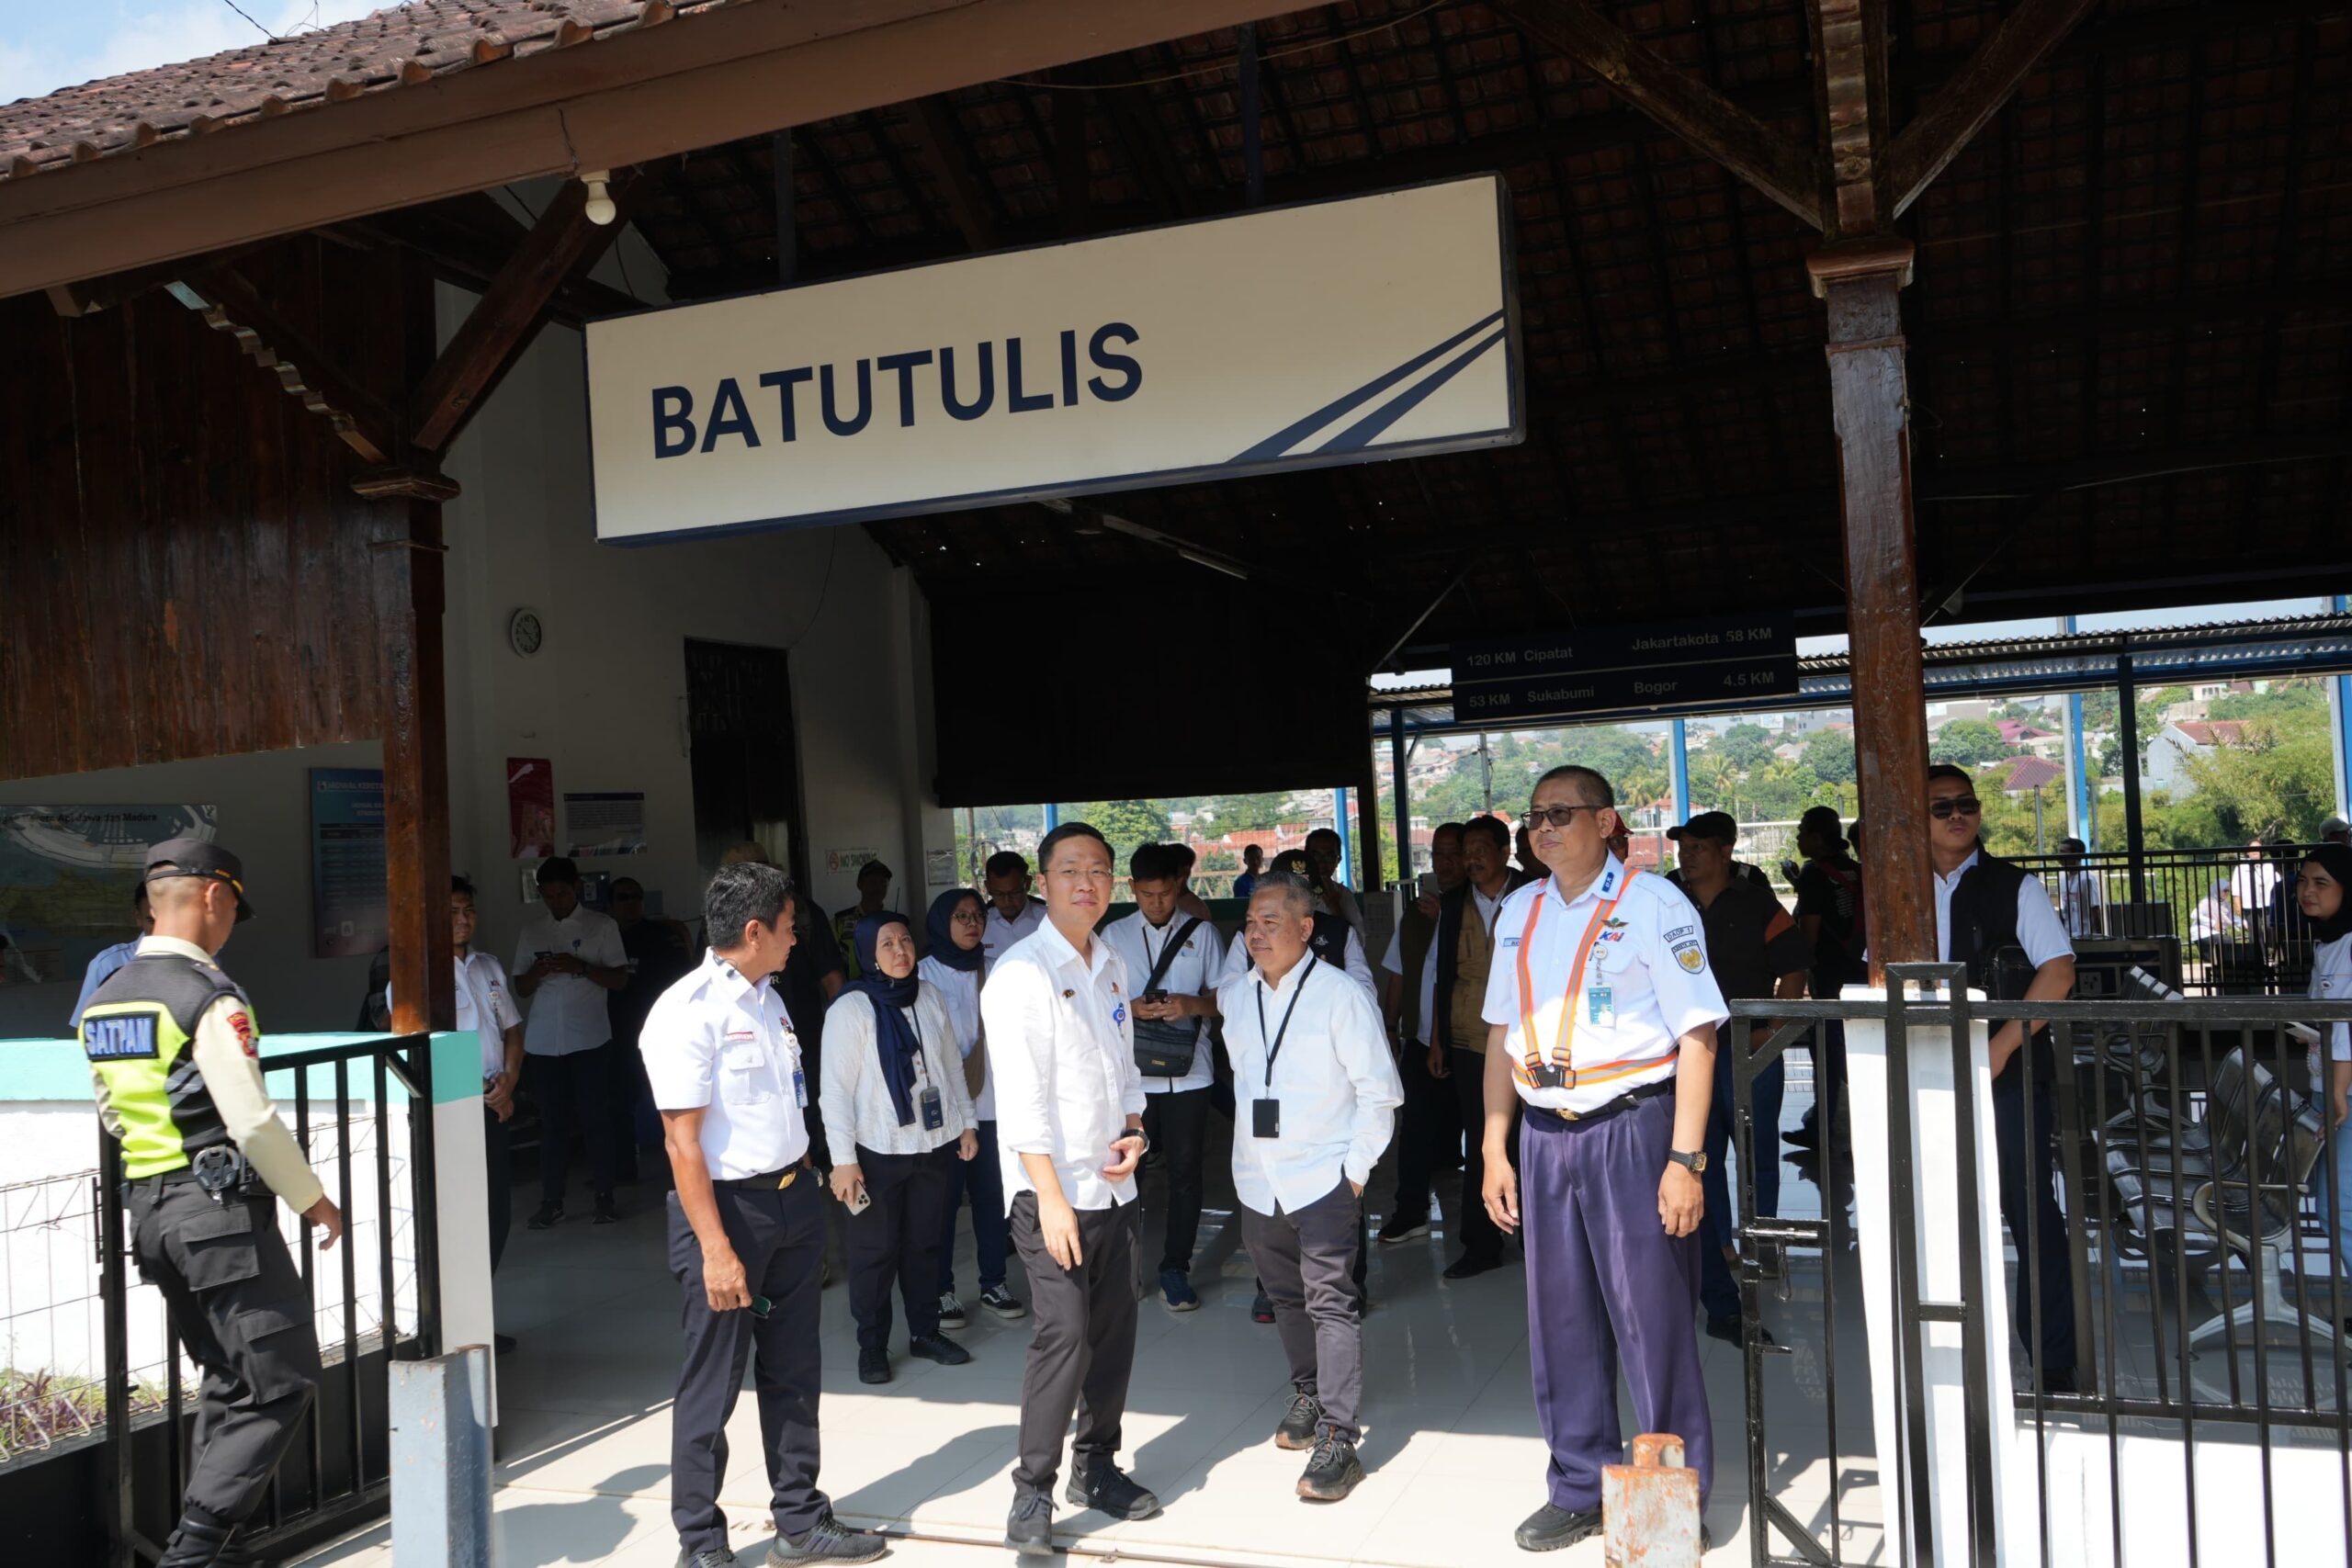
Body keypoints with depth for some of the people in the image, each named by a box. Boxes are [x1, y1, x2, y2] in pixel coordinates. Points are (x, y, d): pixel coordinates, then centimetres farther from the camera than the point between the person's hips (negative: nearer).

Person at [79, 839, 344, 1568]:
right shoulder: (208, 996, -15)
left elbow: (112, 1113, 19)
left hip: (146, 1209, 9)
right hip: (220, 1209, -9)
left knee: (227, 1379, 20)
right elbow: (253, 1121, -19)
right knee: (281, 1380, -2)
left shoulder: (103, 997, 11)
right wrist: (313, 1199, -7)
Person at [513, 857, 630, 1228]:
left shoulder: (602, 926, 3)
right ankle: (551, 1202, 9)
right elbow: (521, 988, 13)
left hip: (589, 1039, -2)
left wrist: (581, 967, -16)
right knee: (552, 1122, 4)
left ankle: (605, 1196, 7)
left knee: (596, 1119, -1)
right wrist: (536, 973, -9)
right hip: (543, 1041, 3)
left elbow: (619, 979, -1)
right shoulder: (531, 930, 12)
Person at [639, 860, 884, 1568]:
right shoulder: (687, 1012, -17)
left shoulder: (769, 1001, 9)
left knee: (794, 1372, 17)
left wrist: (805, 1189, 11)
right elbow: (682, 1141, -19)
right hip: (729, 1207, -8)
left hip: (792, 1198, 8)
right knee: (713, 1384, 6)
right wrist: (715, 1250, -20)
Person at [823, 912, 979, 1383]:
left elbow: (952, 1065, 13)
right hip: (878, 1150, -4)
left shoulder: (928, 997, 4)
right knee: (875, 1251, 4)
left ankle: (925, 1331, 27)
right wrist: (843, 1159, -15)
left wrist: (966, 1122, 11)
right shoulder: (851, 1008, -10)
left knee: (925, 1243, 13)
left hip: (934, 1144, 4)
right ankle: (872, 1346, 18)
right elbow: (836, 1087, -12)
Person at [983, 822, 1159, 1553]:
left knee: (1115, 1328, 11)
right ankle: (1033, 1492, 2)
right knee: (1066, 1333, -12)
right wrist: (1050, 1199, -21)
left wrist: (1133, 1133, 1)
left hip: (1113, 1184, 7)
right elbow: (1022, 1096, -18)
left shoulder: (1112, 967, 11)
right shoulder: (1021, 973, -13)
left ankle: (1097, 1465, 28)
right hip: (1053, 1188, -7)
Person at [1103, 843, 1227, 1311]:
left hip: (1189, 1072, 0)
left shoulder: (1202, 932, 4)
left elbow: (1224, 996, 5)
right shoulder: (1114, 935, 5)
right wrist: (1132, 1008, -13)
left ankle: (1175, 1268, 15)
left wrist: (1193, 1004, -16)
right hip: (1132, 1072, 0)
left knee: (1185, 1170, 4)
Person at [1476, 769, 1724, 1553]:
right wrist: (1495, 1151, 13)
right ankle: (1580, 1491, 29)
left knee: (1653, 1318, 1)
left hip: (1632, 1126, -5)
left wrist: (1685, 1159, -15)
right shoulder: (1519, 912, 12)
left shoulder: (1652, 903, -6)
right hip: (1545, 1134, 6)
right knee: (1560, 1318, 13)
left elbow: (1696, 1035, -10)